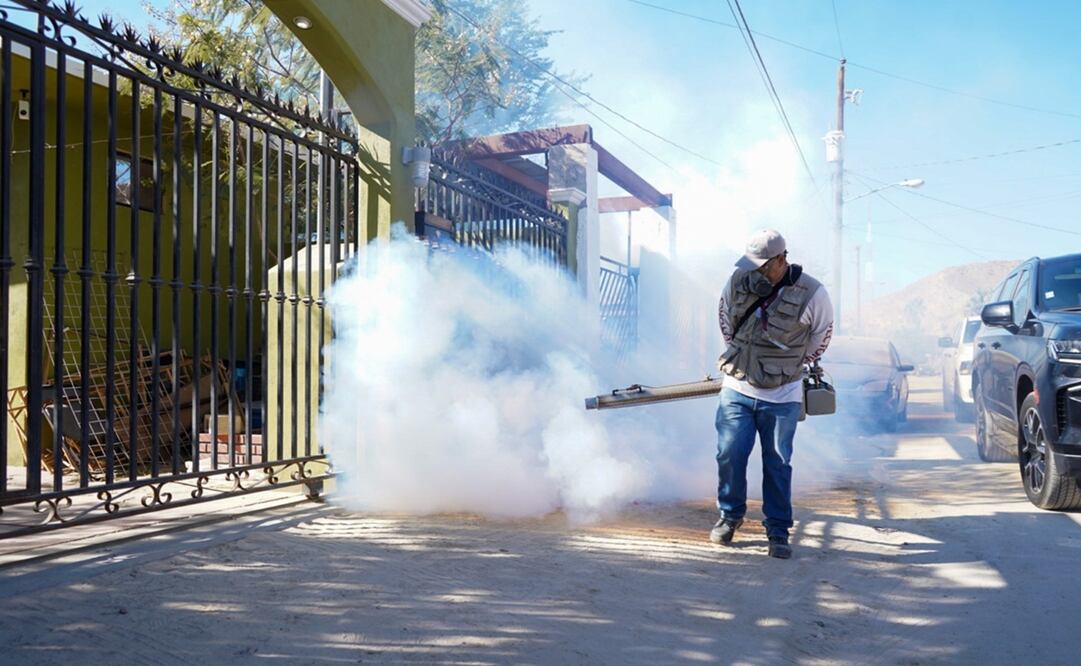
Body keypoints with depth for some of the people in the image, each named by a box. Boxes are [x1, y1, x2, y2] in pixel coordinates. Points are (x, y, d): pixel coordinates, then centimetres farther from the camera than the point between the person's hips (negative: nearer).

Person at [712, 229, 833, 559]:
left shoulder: (811, 293, -12)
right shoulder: (738, 281, -6)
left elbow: (823, 334, 6)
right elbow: (724, 313, 16)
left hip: (781, 398, -2)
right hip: (737, 389, 2)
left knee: (777, 464, 5)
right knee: (730, 455, 2)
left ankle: (778, 530, 19)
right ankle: (730, 515, 26)